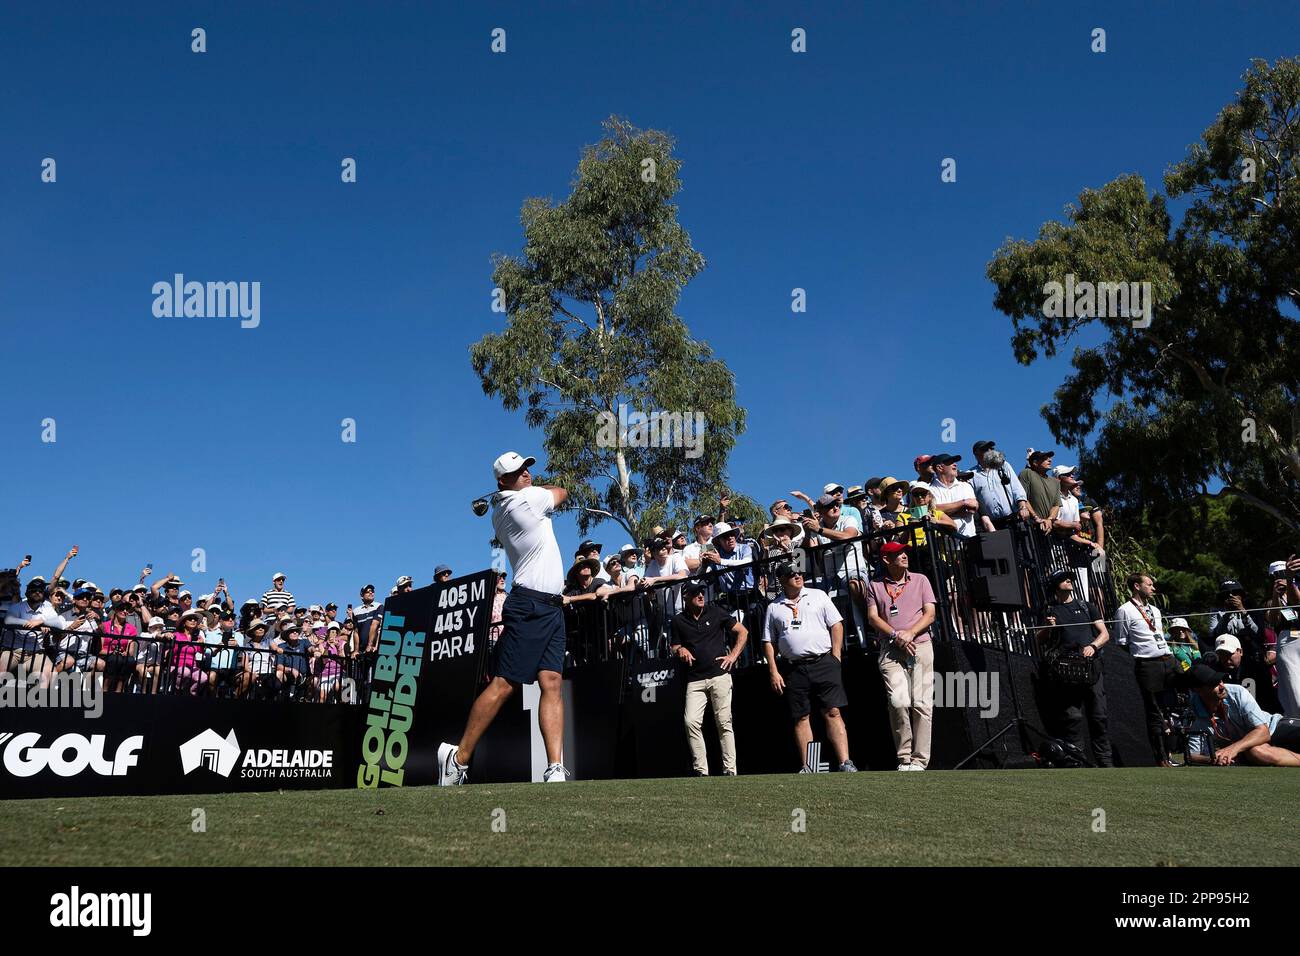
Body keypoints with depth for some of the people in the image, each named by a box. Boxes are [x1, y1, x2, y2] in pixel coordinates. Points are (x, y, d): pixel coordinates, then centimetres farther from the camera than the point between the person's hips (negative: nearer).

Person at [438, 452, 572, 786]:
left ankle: (555, 769, -12)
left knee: (553, 684, -4)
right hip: (530, 605, -9)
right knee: (503, 685, -8)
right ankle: (459, 757, -1)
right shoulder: (527, 498, -7)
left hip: (551, 608, 9)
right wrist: (538, 487, 27)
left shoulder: (501, 511, 18)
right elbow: (562, 492, 11)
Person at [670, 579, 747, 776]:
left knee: (724, 723, -3)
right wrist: (680, 650, -7)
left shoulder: (715, 612, 6)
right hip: (695, 680, 1)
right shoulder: (678, 620, 10)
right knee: (691, 722, -12)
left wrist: (733, 656, 1)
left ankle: (730, 770, 2)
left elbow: (743, 632, 11)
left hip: (720, 675, -1)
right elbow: (674, 647, 16)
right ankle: (701, 771, -6)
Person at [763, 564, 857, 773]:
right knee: (801, 718, 3)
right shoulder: (774, 607, 11)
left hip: (823, 662, -1)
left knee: (833, 713, -7)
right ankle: (807, 767, 8)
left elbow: (836, 625, 5)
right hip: (793, 668, 1)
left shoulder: (818, 596, 8)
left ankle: (845, 762, -9)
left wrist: (836, 657, -3)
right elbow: (769, 642, 11)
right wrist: (773, 671, 2)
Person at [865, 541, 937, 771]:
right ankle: (904, 759, -6)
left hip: (920, 647, 1)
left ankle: (919, 760, -5)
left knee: (921, 704, -8)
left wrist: (909, 633, -9)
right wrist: (896, 636, -11)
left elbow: (930, 614, 8)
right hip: (890, 650, -1)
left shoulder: (920, 580, 15)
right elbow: (873, 617, 4)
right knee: (898, 702, -15)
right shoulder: (875, 586, 14)